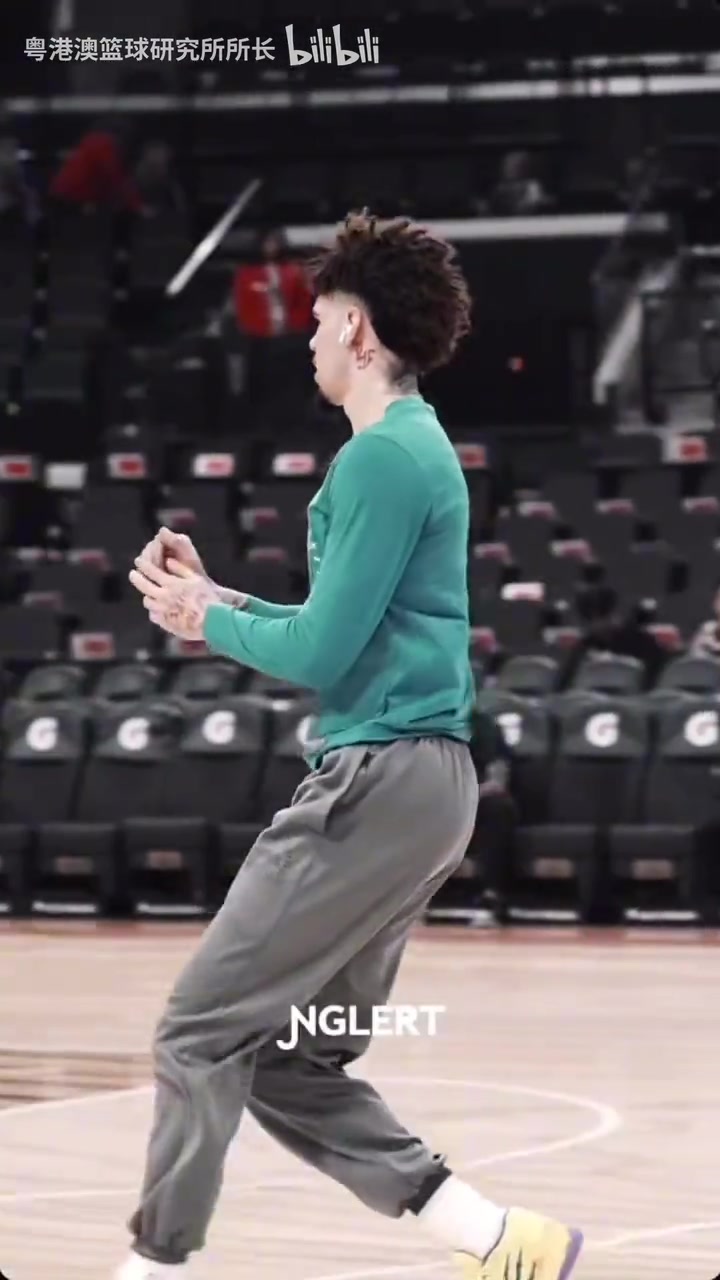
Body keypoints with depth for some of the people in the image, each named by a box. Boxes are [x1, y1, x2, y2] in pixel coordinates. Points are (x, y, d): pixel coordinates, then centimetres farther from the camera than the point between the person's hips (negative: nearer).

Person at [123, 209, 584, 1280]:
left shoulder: (382, 457, -12)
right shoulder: (419, 447, 20)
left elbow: (322, 651, -16)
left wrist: (209, 622, 1)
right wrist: (217, 601, 17)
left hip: (381, 781, -10)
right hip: (418, 783, 10)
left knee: (205, 1029, -6)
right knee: (293, 1065, 9)